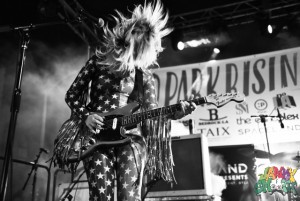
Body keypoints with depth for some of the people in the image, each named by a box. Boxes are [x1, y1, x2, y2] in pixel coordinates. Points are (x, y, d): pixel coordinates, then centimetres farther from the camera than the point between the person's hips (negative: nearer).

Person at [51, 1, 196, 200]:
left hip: (130, 137, 1)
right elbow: (72, 94, 10)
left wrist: (173, 113, -16)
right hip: (96, 136, -1)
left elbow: (150, 112, 3)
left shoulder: (145, 75, 10)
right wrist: (86, 116, -7)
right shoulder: (99, 60, 7)